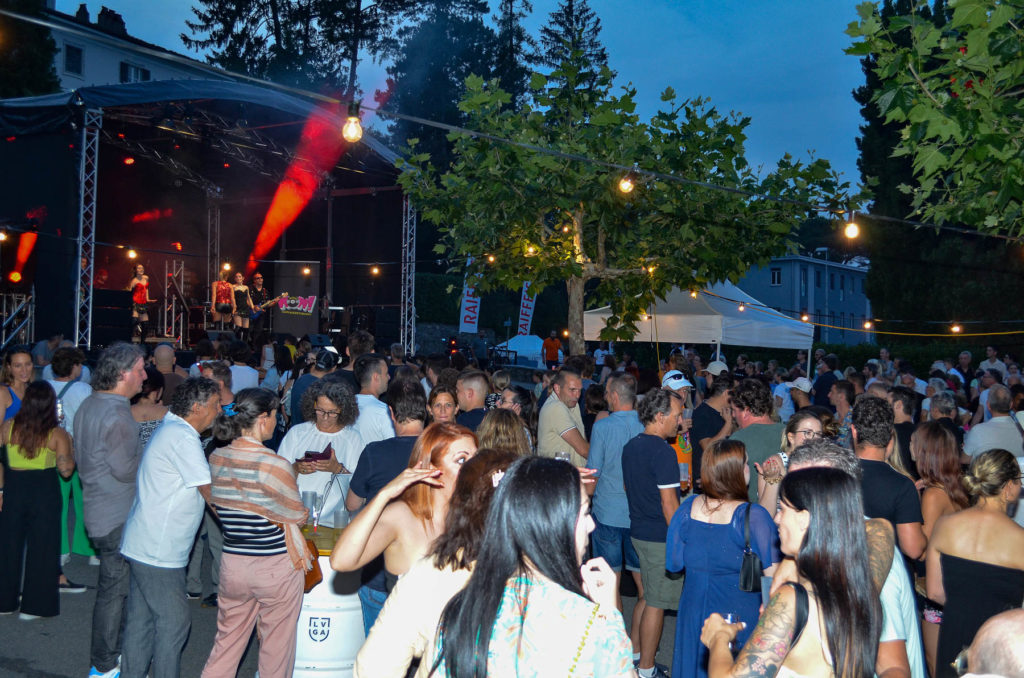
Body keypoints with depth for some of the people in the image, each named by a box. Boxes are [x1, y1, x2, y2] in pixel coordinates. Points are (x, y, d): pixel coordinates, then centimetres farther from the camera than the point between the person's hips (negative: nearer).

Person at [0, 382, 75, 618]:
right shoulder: (57, 434, -11)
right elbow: (66, 471, -10)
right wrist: (69, 445, 3)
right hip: (44, 490, -2)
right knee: (41, 546, 8)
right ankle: (34, 606, 13)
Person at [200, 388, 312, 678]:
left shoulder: (216, 458, -3)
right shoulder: (275, 466, -21)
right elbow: (298, 516, -9)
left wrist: (288, 532, 1)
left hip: (233, 564, 5)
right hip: (276, 567, -5)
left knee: (228, 640, 18)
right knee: (276, 643, 13)